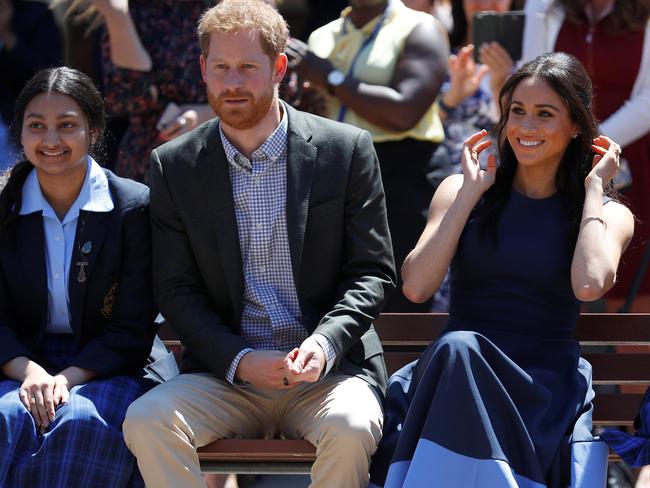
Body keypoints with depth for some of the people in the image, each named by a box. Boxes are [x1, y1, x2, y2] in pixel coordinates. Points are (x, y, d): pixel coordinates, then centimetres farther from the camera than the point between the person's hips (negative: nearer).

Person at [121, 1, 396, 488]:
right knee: (146, 421, -27)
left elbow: (373, 271, 3)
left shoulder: (347, 150, 2)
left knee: (351, 428, -34)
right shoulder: (174, 166, 6)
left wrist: (325, 342, -16)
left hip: (330, 369, -1)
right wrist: (240, 360, -12)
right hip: (225, 375, 2)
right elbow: (177, 289, 5)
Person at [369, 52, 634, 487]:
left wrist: (594, 189, -3)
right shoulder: (462, 191, 13)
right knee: (458, 349, -35)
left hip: (546, 388, -2)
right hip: (454, 371, 2)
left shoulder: (609, 215, 9)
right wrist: (471, 192, 0)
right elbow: (416, 287, -3)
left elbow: (589, 285, -16)